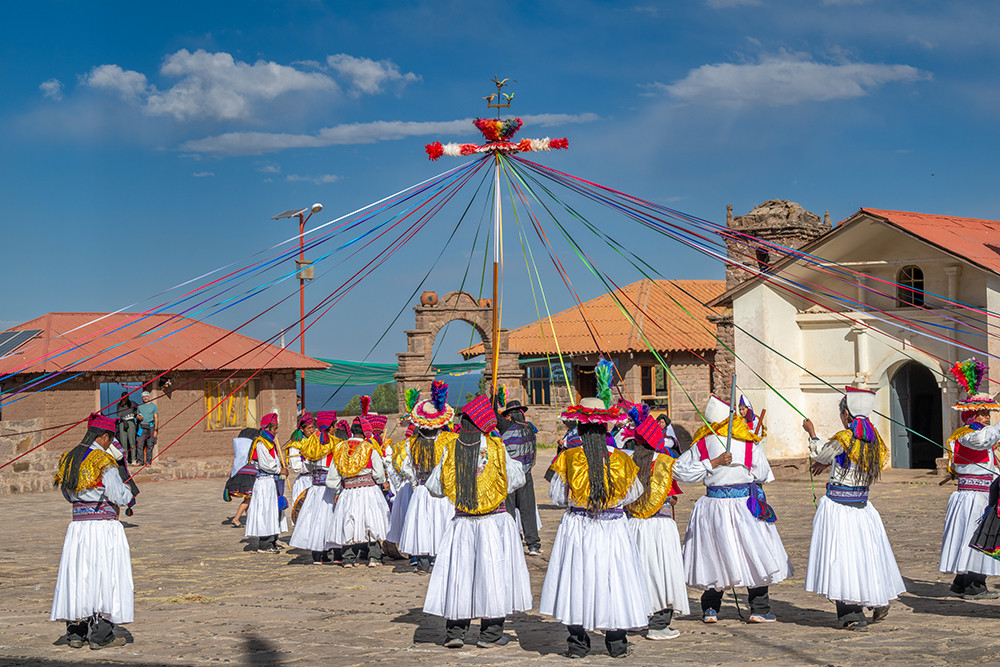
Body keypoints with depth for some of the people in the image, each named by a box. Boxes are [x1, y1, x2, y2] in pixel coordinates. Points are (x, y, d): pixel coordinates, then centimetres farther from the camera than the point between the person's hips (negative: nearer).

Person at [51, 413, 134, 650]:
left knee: (78, 576, 13)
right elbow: (120, 497, -11)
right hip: (104, 526, -7)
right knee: (105, 577, 1)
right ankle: (100, 636, 3)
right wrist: (128, 493, 10)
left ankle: (75, 633, 18)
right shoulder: (103, 461, -13)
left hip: (78, 525, 7)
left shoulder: (68, 460, 9)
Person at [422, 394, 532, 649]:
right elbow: (517, 479, 1)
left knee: (459, 573, 8)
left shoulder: (451, 448, -3)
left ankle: (455, 631, 10)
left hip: (462, 522, 2)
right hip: (494, 521, -2)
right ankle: (491, 633, 9)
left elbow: (434, 487, 3)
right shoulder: (495, 447, -9)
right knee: (493, 572, 5)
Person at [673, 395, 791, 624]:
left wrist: (712, 463, -6)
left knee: (714, 555, 12)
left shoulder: (702, 444, -3)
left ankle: (710, 609, 14)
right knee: (755, 556, 9)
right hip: (745, 503, -2)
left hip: (713, 503, 2)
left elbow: (679, 470, -5)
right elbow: (763, 475, 4)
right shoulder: (750, 443, -5)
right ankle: (759, 609, 11)